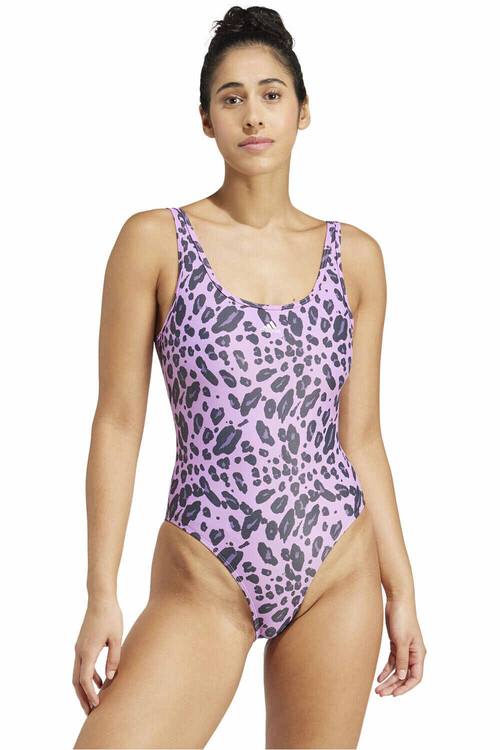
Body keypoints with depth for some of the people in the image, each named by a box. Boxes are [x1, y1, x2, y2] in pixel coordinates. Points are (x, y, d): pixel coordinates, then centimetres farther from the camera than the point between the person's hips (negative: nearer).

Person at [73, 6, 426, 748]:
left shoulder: (355, 257, 6)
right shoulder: (155, 241, -2)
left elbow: (361, 435, 10)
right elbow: (118, 422, -3)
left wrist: (401, 588, 9)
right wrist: (102, 597, -6)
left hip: (338, 574, 3)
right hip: (203, 580, -2)